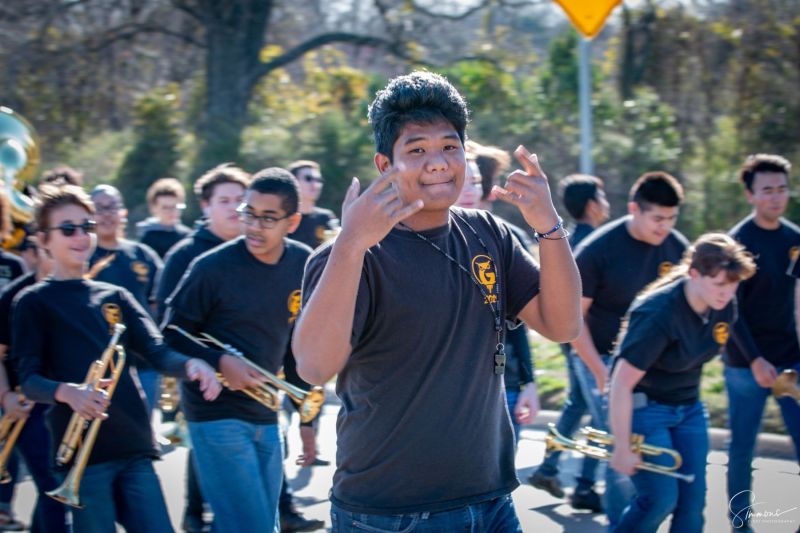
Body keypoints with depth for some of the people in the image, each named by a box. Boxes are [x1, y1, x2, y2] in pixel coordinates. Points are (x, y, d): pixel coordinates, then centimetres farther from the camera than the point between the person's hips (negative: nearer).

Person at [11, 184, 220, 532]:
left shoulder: (115, 297, 16)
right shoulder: (33, 302, 1)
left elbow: (157, 352, 5)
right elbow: (29, 379, -7)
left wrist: (189, 364, -17)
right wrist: (67, 392, -29)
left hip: (134, 447, 5)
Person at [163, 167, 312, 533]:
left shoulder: (302, 264, 1)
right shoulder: (212, 268, -13)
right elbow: (172, 336, -6)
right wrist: (219, 363, -23)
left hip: (266, 418, 6)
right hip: (218, 416, -6)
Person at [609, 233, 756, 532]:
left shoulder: (725, 308, -6)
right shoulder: (658, 314, -27)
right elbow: (621, 384, -25)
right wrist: (623, 448, -22)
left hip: (689, 408, 7)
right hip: (645, 406, -7)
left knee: (693, 502, 2)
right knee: (661, 499, -12)